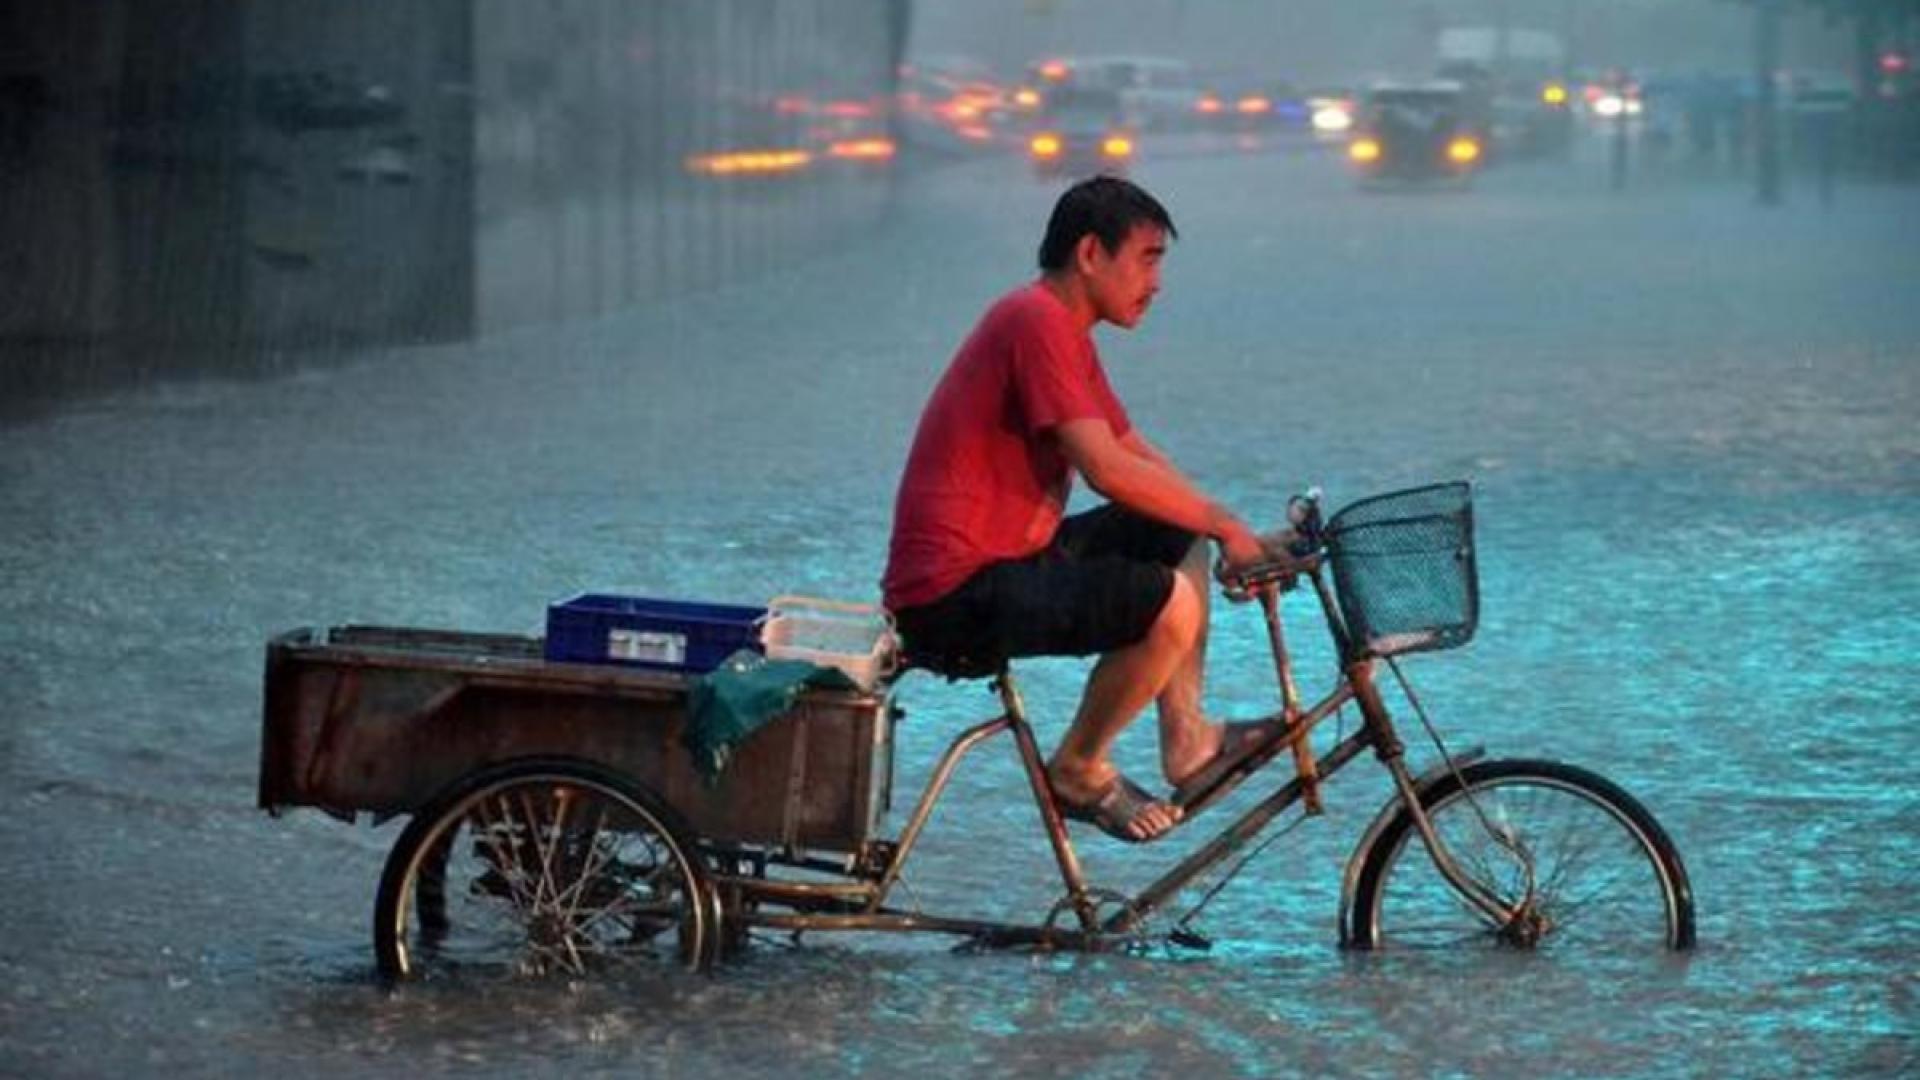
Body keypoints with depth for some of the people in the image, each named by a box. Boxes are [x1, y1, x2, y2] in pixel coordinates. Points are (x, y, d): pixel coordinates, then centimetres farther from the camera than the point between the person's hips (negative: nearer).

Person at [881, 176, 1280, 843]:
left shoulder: (1065, 332, 16)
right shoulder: (1037, 321, -17)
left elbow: (1140, 456, 19)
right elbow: (1110, 471, -23)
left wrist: (1226, 530, 6)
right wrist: (1224, 525, -13)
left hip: (1005, 558, 11)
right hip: (955, 595, -11)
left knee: (1178, 539, 18)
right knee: (1171, 603, -24)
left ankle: (1187, 744, 16)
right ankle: (1079, 772, -4)